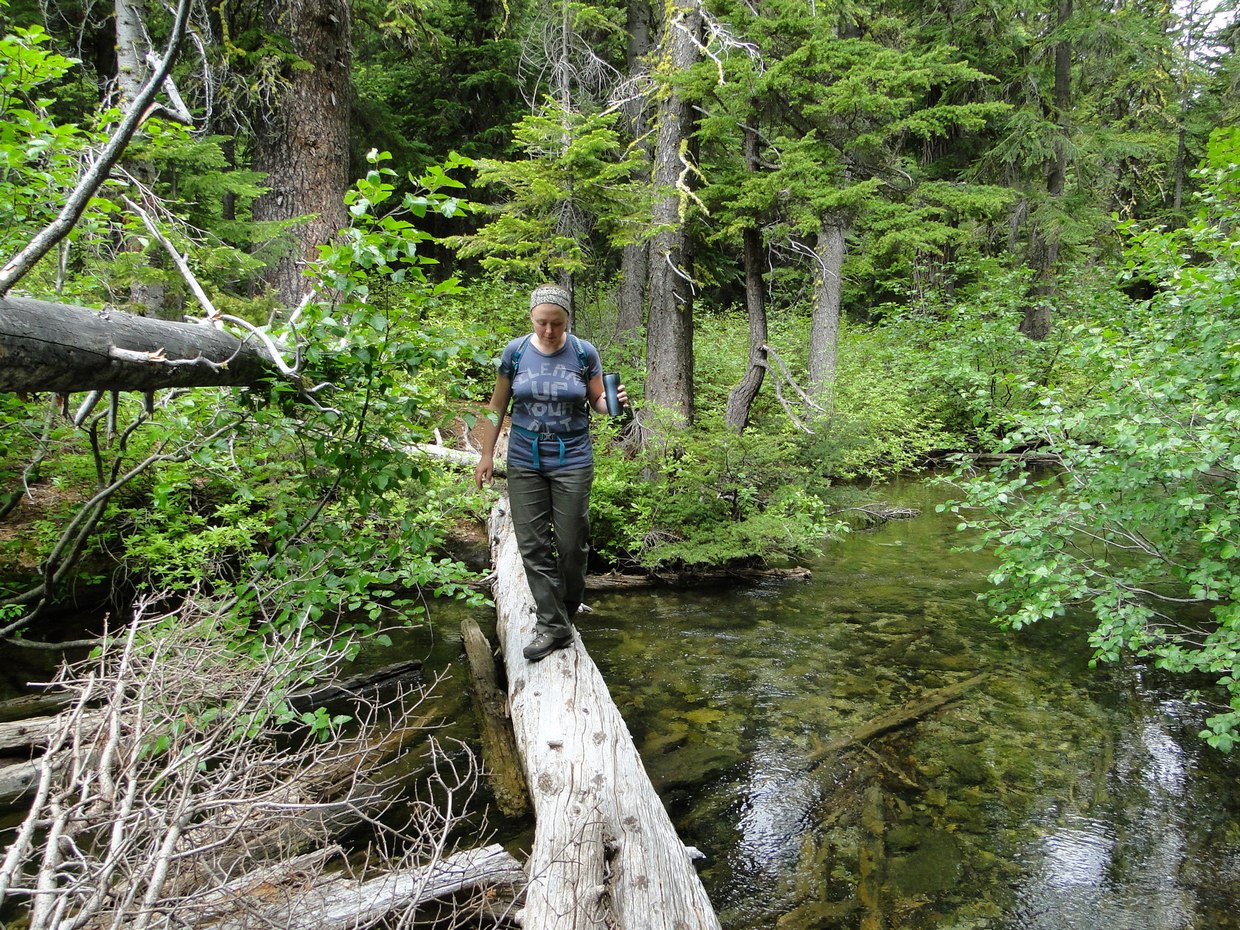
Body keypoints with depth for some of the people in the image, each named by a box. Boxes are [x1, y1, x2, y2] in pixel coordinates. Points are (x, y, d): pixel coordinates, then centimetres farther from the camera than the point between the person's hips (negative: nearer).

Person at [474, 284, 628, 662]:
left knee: (572, 545, 4)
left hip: (572, 461, -1)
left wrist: (613, 402, -19)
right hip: (525, 462, 2)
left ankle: (566, 614, 28)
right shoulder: (515, 351, -2)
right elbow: (497, 406, 7)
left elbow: (597, 401, 5)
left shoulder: (583, 352, -4)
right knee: (533, 545, 1)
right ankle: (553, 626, 11)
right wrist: (487, 454, 6)